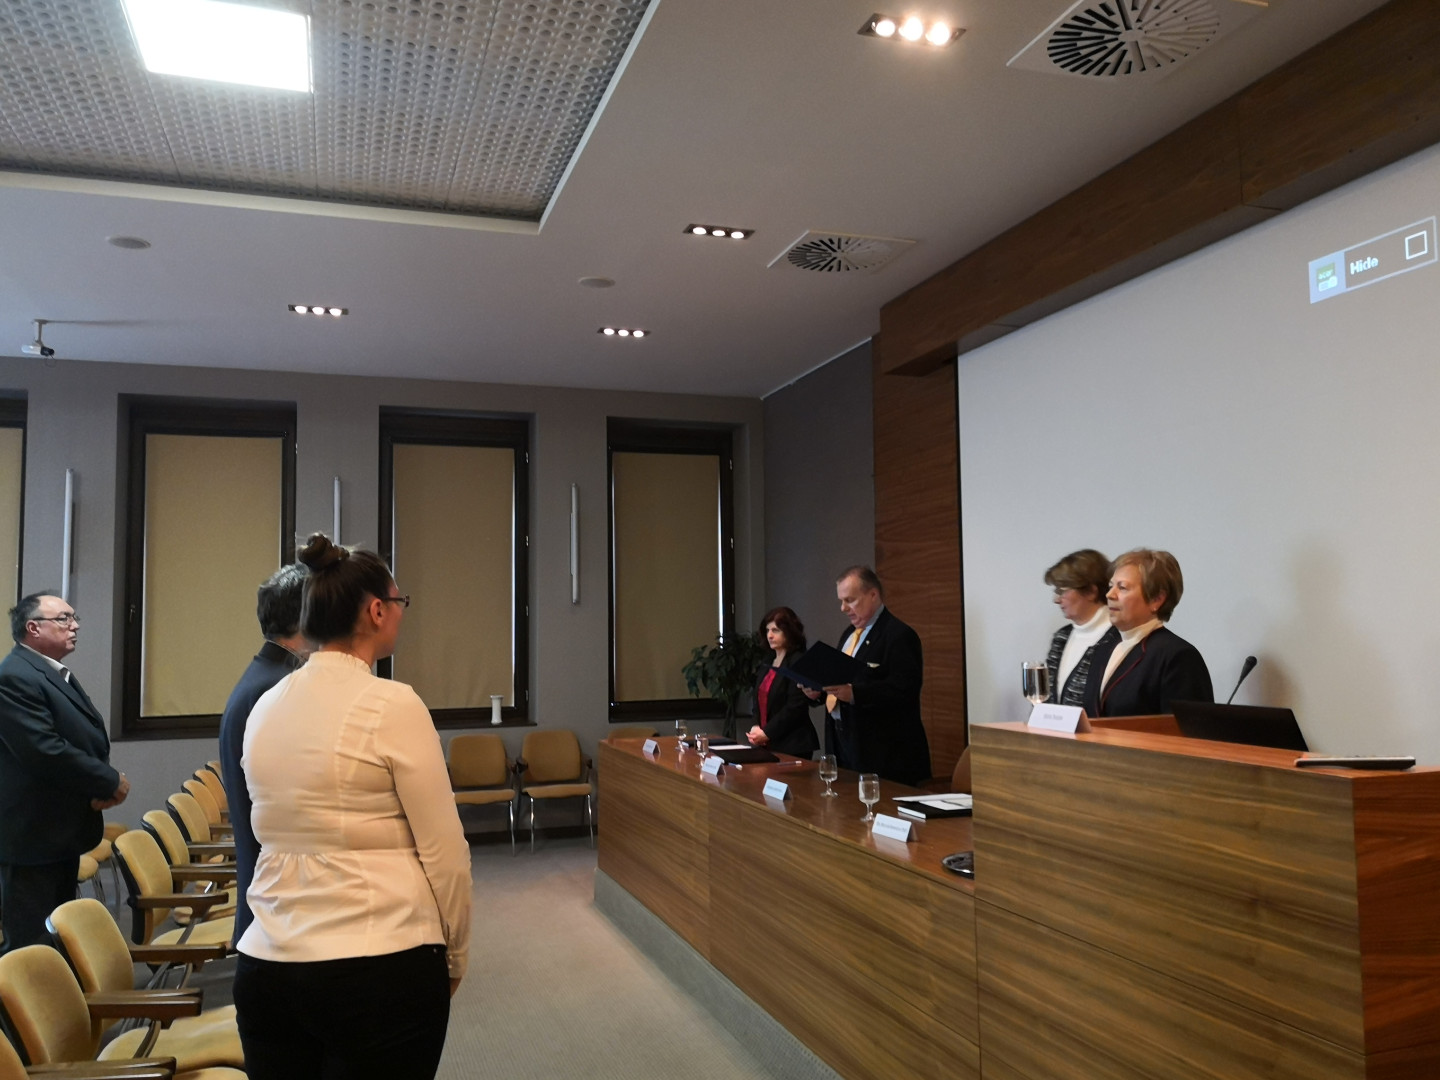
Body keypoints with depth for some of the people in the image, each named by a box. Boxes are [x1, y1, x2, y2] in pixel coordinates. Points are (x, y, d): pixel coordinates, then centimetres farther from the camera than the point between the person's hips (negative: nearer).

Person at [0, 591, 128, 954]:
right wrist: (110, 782, -16)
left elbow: (88, 741, 17)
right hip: (34, 834, -10)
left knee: (57, 937, 17)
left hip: (63, 831, 10)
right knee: (30, 943, -2)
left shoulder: (59, 676, 15)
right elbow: (44, 751, -25)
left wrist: (102, 785, -3)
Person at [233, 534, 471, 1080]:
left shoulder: (266, 707, 5)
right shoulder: (392, 704, -14)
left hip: (266, 964, 6)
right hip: (380, 967, -6)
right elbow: (443, 851, -11)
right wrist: (454, 955, 3)